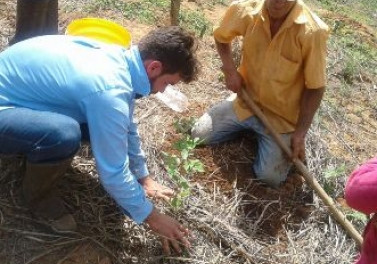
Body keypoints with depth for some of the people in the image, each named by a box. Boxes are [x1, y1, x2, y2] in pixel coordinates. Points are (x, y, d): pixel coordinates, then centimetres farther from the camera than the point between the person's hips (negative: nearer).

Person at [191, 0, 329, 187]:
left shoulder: (312, 31, -27)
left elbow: (315, 88, -16)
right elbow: (221, 37, 6)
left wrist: (300, 133, -15)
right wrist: (229, 69, -10)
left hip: (282, 116, -3)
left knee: (270, 177, -11)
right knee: (199, 135, 2)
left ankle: (289, 143, 21)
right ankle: (249, 127, 24)